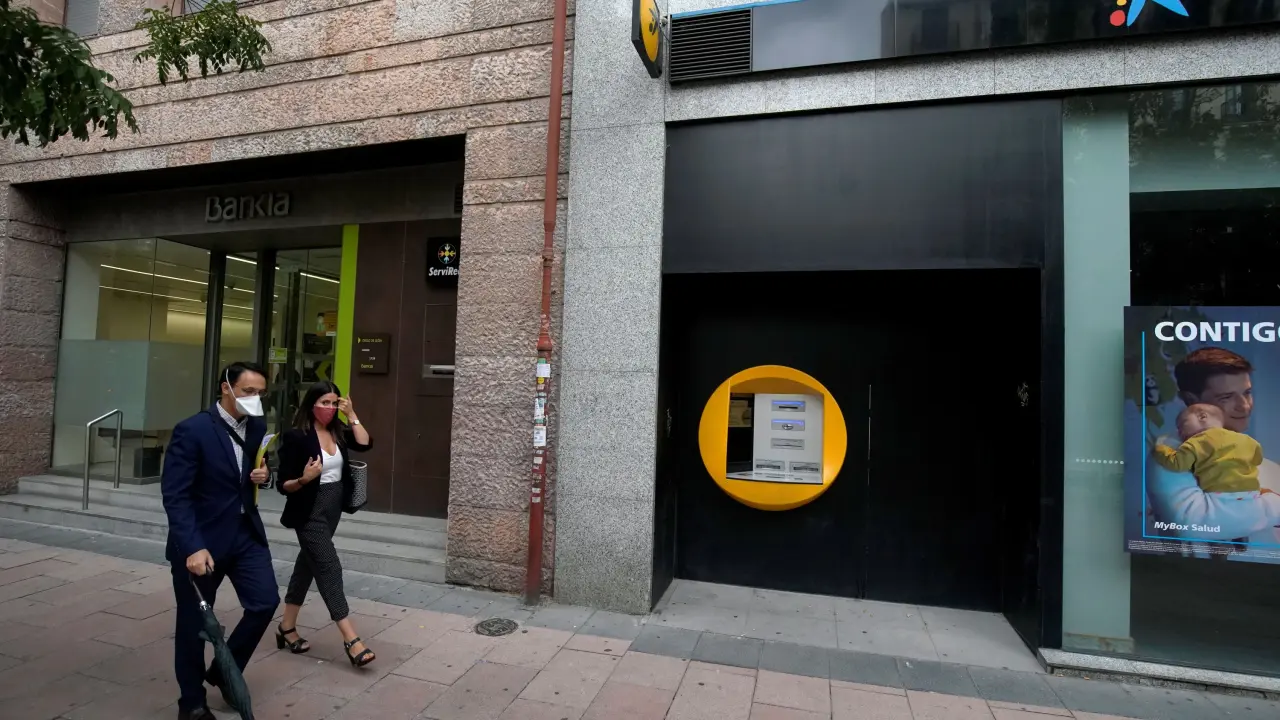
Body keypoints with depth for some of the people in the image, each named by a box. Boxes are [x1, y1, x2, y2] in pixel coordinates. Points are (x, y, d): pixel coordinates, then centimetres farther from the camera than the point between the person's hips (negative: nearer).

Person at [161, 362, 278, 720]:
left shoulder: (258, 427, 0)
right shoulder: (192, 430, -18)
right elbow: (174, 494, -20)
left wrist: (262, 474, -7)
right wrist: (193, 547, -27)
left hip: (246, 532, 5)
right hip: (200, 539, -5)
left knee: (266, 602, 2)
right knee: (194, 621, 10)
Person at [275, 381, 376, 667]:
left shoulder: (338, 431, 3)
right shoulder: (296, 437, -15)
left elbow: (365, 444, -13)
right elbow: (283, 485, -13)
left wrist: (351, 414, -12)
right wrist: (304, 479, -32)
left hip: (333, 510, 7)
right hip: (310, 513, -7)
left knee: (308, 565, 18)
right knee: (330, 569, -8)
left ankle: (287, 627, 35)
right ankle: (351, 640, -6)